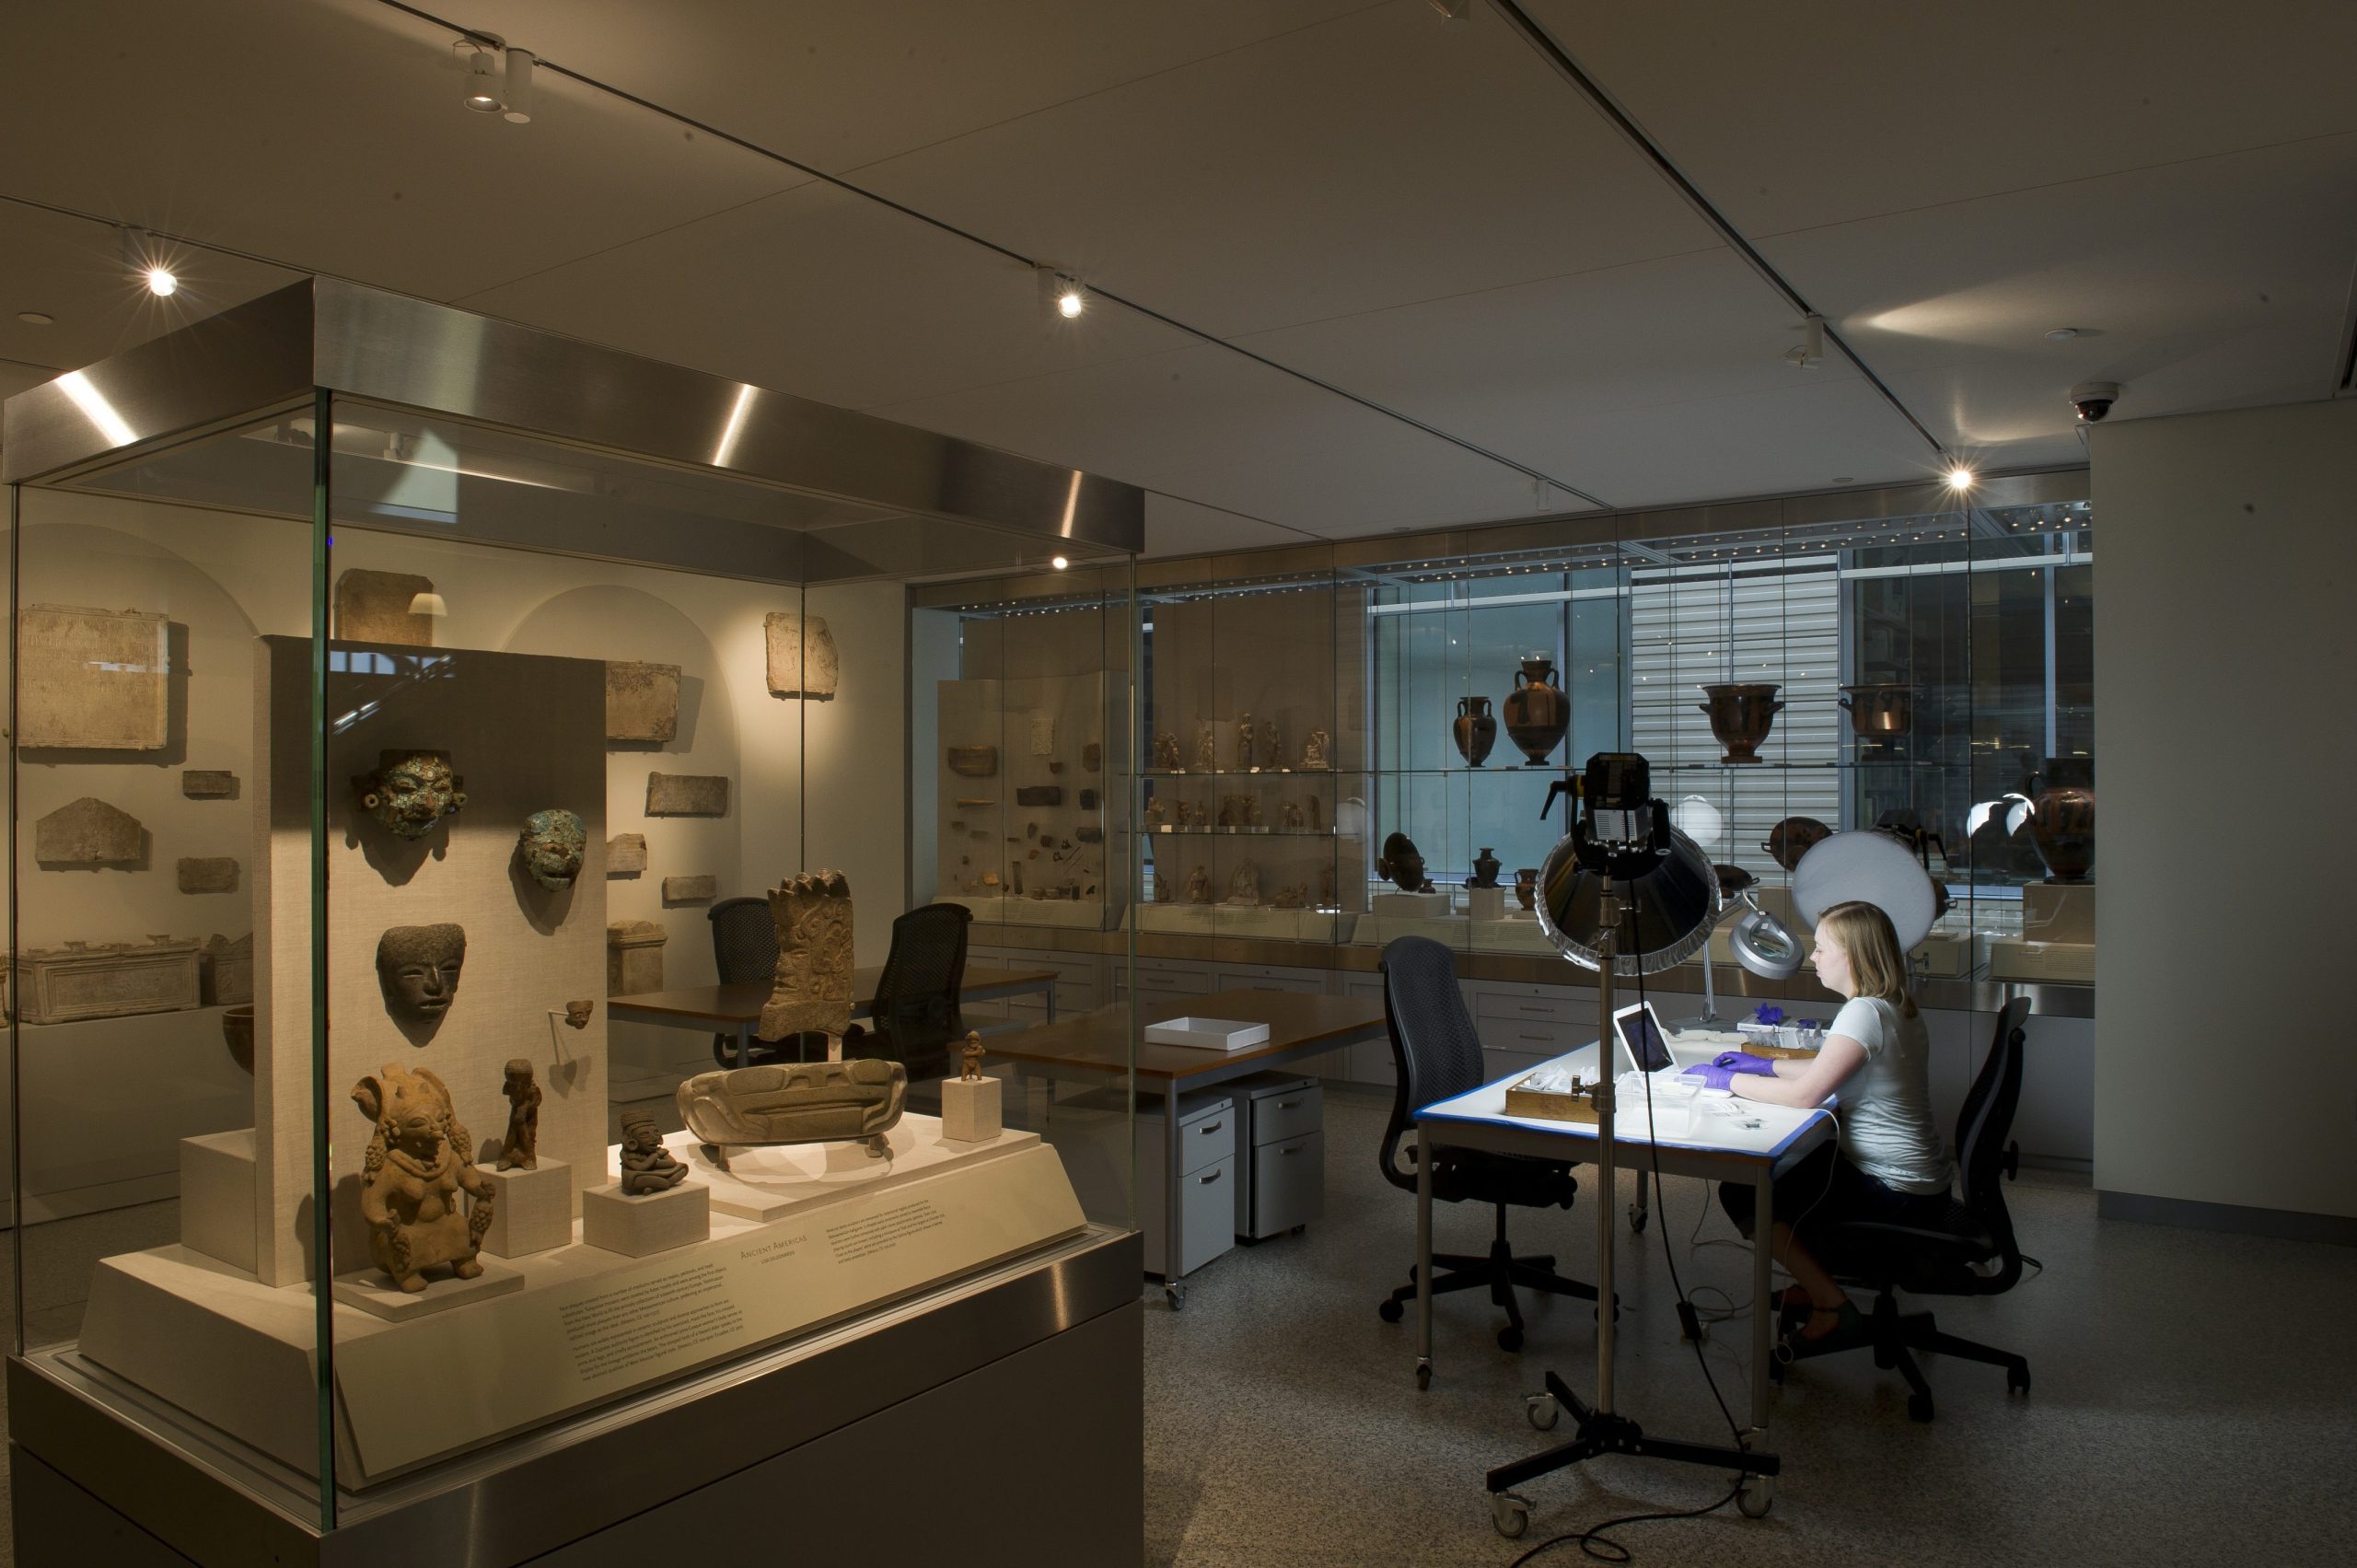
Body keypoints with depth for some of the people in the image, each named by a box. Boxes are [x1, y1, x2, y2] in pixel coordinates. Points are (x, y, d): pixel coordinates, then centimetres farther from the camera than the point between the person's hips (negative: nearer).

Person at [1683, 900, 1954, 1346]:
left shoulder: (1864, 1013, -23)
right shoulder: (1896, 1007, 8)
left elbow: (1805, 1093, -26)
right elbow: (1830, 1069, 18)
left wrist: (1726, 1080, -14)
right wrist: (1765, 1065, 12)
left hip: (1896, 1192, -10)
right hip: (1921, 1180, 10)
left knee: (1740, 1194, -7)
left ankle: (1831, 1303, 0)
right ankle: (1817, 1282, 24)